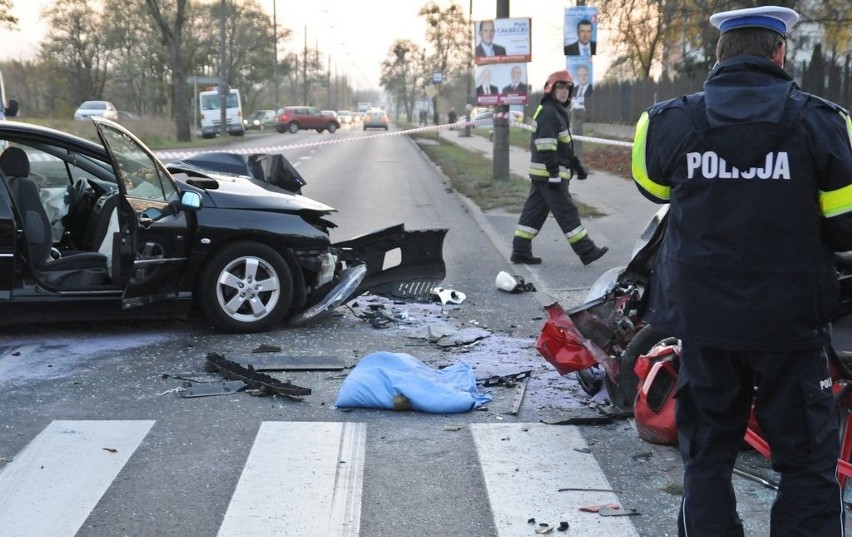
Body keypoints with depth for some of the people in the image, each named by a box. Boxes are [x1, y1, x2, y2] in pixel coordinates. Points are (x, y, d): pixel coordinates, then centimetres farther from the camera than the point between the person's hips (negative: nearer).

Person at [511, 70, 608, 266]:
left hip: (541, 174, 10)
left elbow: (564, 145, 27)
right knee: (567, 212, -6)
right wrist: (554, 174, -24)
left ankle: (520, 251, 12)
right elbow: (546, 148, -22)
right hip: (548, 174, -10)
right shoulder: (548, 113, -15)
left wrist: (576, 164, 25)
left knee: (534, 211, 10)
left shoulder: (558, 112, 19)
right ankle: (587, 251, -2)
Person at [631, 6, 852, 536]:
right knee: (808, 461, 9)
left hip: (703, 318, 2)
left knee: (706, 453, 16)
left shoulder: (670, 122, -6)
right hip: (789, 318, -2)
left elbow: (655, 190, 13)